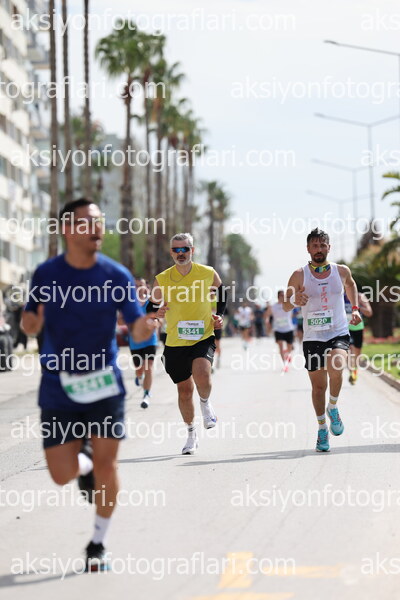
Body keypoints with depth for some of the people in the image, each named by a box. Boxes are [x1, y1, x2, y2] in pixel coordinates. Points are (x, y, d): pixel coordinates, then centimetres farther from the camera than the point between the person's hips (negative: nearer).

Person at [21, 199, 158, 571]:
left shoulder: (116, 276, -4)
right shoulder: (46, 274, -4)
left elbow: (137, 330, -4)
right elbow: (30, 323, 3)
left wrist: (146, 327, -28)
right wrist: (30, 323, -21)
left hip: (104, 386, 0)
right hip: (59, 390, 0)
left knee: (106, 466, -3)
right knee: (62, 475, -2)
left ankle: (98, 544, 17)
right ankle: (84, 461, 37)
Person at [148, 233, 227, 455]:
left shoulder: (208, 274, -2)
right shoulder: (162, 279, -1)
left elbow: (223, 292, 17)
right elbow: (151, 307, 9)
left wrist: (220, 315, 2)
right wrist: (157, 312, -14)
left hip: (203, 338, -2)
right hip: (175, 342, 2)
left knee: (201, 375, -28)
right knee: (185, 390, 7)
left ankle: (206, 403, 7)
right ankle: (192, 434, 27)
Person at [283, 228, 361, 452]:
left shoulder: (341, 271, 2)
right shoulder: (300, 275, -3)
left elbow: (351, 284, 26)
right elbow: (286, 306, -1)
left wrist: (355, 309, 13)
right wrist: (294, 300, -24)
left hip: (339, 334, 0)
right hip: (313, 338, 0)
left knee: (336, 368, -29)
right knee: (319, 385, 4)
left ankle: (333, 407, -3)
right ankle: (322, 429, 22)